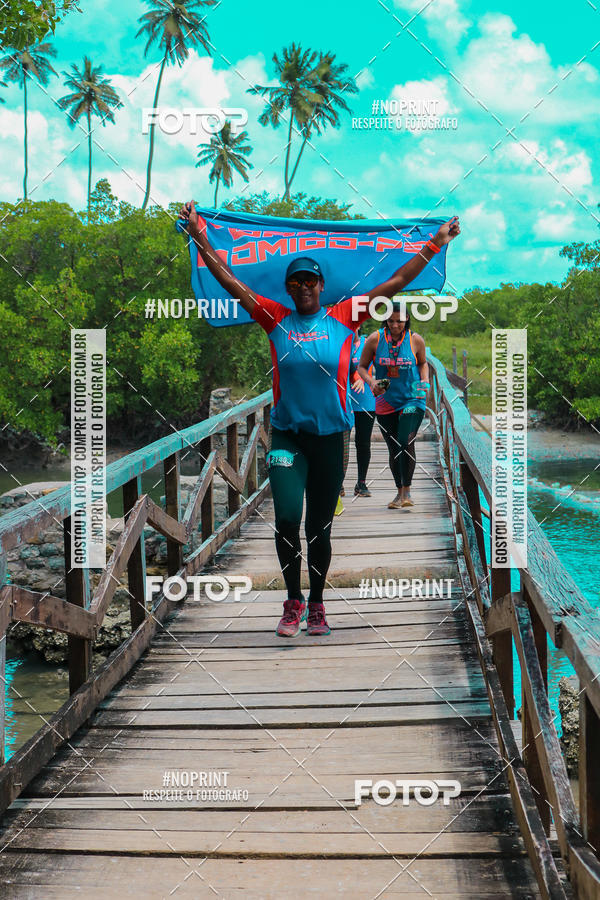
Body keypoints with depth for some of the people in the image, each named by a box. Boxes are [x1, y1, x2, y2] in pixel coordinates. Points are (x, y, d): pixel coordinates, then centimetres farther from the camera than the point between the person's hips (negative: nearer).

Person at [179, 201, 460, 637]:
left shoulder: (343, 318, 1)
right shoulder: (276, 319, 2)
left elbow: (394, 283, 2)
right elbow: (230, 281, 3)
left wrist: (434, 245, 2)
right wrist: (199, 237, 0)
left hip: (329, 437, 0)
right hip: (287, 435, 0)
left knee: (319, 529, 8)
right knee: (287, 521, -13)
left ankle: (316, 605, 22)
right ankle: (293, 603, 5)